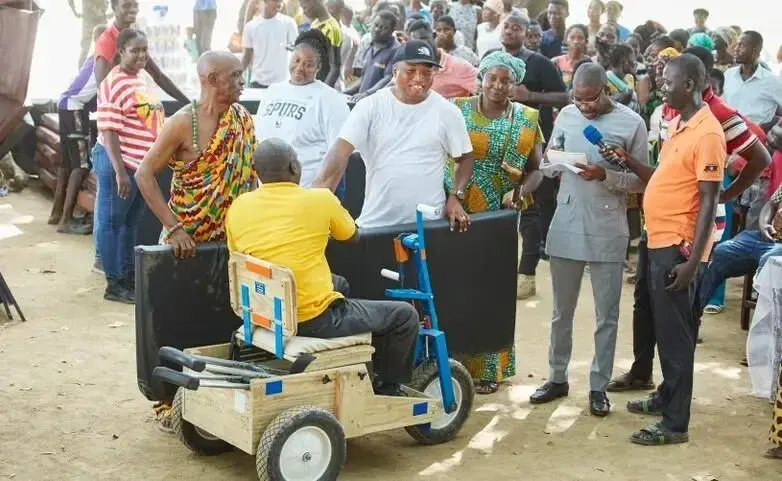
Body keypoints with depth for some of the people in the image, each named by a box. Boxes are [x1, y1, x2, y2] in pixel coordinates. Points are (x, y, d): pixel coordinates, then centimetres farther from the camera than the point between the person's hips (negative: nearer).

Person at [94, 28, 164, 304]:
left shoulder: (145, 78, 10)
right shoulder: (113, 84, -16)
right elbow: (108, 130, -20)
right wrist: (120, 171, -24)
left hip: (144, 163, 8)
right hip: (120, 163, -8)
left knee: (131, 222, 17)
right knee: (112, 222, 2)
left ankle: (129, 276, 28)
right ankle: (114, 284, 7)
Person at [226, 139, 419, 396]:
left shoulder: (238, 207, -1)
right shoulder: (319, 199, -12)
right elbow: (352, 236, 7)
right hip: (314, 321, -6)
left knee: (339, 284, 35)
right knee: (405, 315, 11)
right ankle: (387, 388, 25)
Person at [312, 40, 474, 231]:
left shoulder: (447, 112, 0)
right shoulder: (370, 107, -4)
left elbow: (464, 158, 11)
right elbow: (340, 152, -12)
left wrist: (455, 197, -4)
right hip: (376, 222, 0)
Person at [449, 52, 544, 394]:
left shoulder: (527, 119, 7)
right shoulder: (458, 110, 0)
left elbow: (536, 168, 7)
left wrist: (520, 192, -13)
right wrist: (450, 193, -19)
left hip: (501, 216, 2)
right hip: (460, 213, -2)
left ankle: (490, 368, 17)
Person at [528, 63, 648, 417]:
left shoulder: (632, 123, -6)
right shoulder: (566, 115, 4)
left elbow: (642, 180, -5)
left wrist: (606, 175, -21)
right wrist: (552, 160, -12)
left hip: (607, 232, -3)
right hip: (565, 227, 3)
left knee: (606, 315, 6)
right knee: (561, 311, 14)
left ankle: (599, 387, 18)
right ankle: (557, 378, 28)